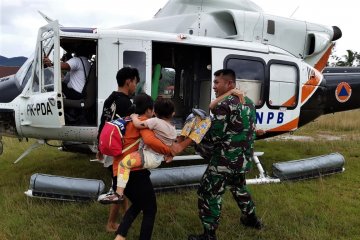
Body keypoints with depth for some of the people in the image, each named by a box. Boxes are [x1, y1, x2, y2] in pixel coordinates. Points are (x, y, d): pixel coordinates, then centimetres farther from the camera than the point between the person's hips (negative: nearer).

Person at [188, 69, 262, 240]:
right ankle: (251, 219, 46)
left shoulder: (224, 105, -19)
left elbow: (214, 135, -19)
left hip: (225, 161, -9)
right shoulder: (248, 102, 8)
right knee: (238, 187, 31)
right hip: (243, 158, 9)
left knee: (209, 194, 3)